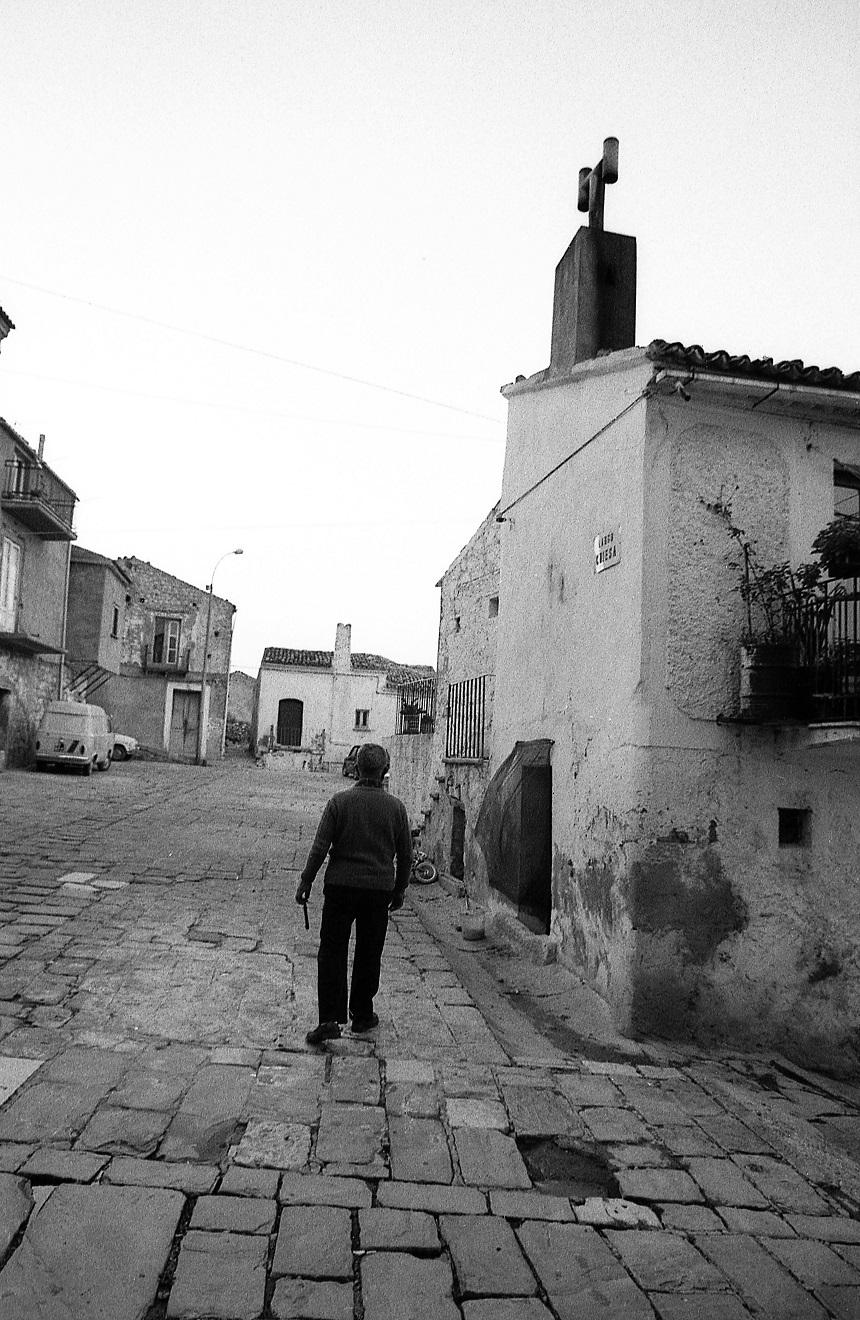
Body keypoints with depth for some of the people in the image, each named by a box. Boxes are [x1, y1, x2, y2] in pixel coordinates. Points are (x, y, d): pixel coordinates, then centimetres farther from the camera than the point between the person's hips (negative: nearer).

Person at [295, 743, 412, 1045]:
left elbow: (320, 847, -8)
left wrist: (306, 881, 0)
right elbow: (405, 854, 5)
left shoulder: (339, 802, -6)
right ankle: (362, 1015, 25)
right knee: (369, 955, 14)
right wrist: (399, 889, 16)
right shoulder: (395, 807, -1)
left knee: (332, 952, 5)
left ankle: (330, 1019, -2)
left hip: (340, 886, -1)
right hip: (379, 890, 2)